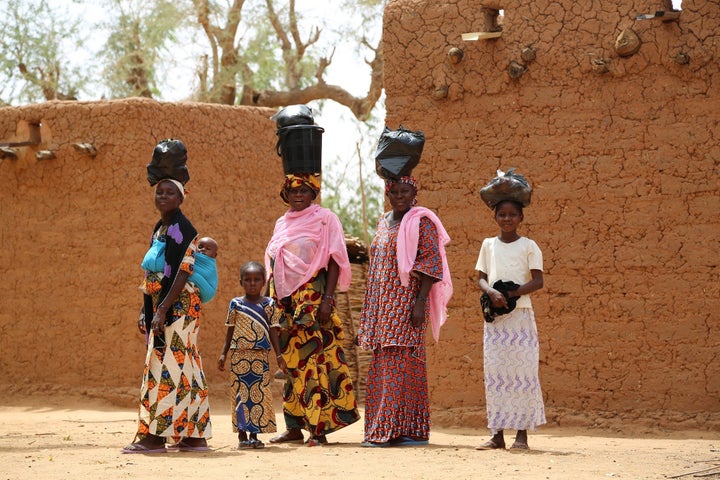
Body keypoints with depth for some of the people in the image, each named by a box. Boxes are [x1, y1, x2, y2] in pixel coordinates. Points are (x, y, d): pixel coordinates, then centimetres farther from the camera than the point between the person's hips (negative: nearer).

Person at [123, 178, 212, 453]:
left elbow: (182, 274, -19)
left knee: (166, 367, -9)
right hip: (163, 307, 9)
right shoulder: (159, 228, 16)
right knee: (184, 369, 9)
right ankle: (196, 436, 11)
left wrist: (162, 310, -24)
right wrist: (148, 312, 17)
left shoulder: (182, 229, -12)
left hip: (178, 307, -9)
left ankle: (155, 437, -9)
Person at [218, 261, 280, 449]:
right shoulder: (235, 304, 5)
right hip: (239, 356, 0)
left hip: (261, 357, 0)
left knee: (259, 395, 1)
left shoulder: (268, 304, 4)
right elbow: (230, 331, 10)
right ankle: (242, 435, 4)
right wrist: (223, 353, 4)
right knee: (241, 394, 0)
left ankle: (254, 435, 8)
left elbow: (273, 331, 5)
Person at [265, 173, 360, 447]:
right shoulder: (282, 224, 17)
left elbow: (334, 260, -7)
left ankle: (319, 428, -10)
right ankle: (294, 427, 9)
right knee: (290, 362, 5)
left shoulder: (324, 219, 0)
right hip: (286, 300, 6)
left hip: (313, 297, -6)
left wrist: (328, 298, -16)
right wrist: (273, 304, 14)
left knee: (317, 361, -10)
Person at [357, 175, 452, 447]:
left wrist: (420, 302, -19)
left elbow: (431, 263, -11)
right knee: (384, 365, 6)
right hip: (383, 304, 8)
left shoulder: (421, 221, -5)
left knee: (400, 362, -9)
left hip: (408, 301, -8)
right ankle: (389, 430, 10)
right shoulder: (383, 222, 18)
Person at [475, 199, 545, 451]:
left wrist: (510, 294, -17)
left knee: (522, 371, -5)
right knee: (494, 372, 1)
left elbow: (537, 281, -5)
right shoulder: (489, 245, 12)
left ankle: (522, 433, 0)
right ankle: (497, 434, 5)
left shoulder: (528, 246, 1)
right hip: (494, 316, 3)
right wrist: (492, 293, -12)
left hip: (520, 314, -3)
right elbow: (481, 278, 10)